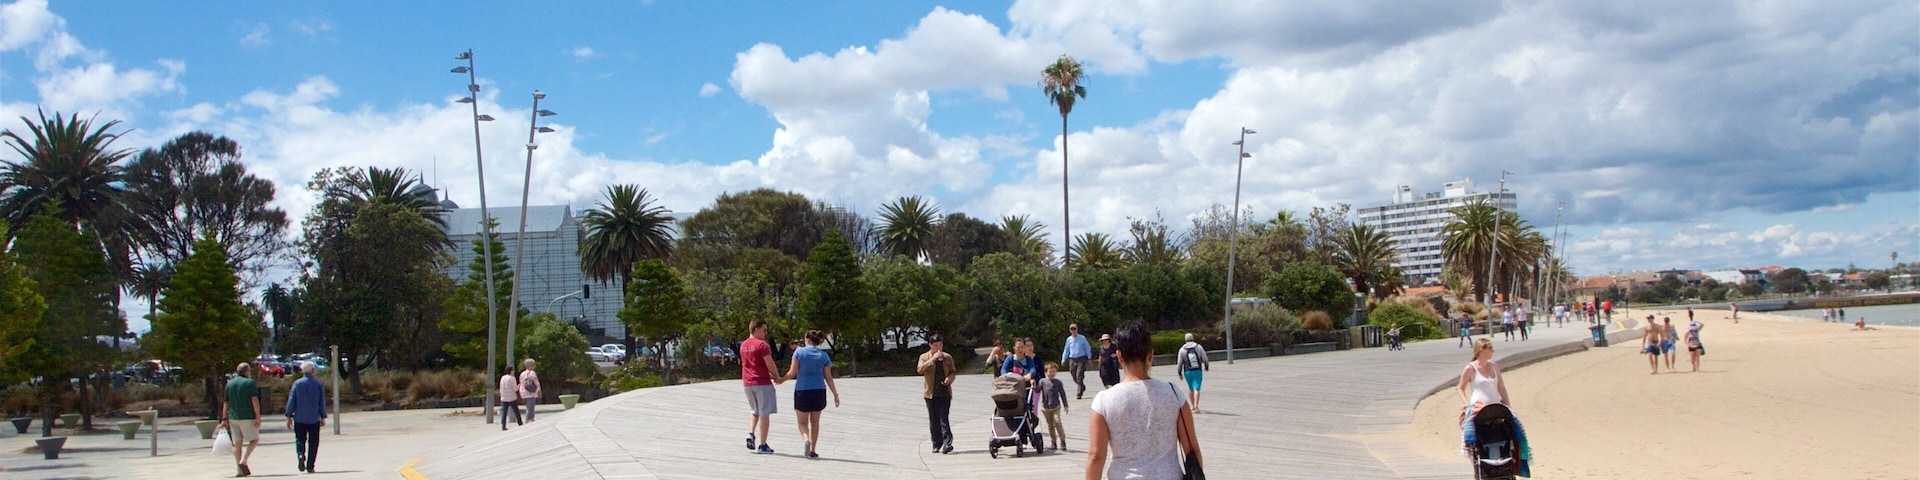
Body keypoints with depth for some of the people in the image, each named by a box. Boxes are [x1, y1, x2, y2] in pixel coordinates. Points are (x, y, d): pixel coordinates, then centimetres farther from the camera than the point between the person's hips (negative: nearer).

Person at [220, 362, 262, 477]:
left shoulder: (229, 383, 10)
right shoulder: (249, 382, -6)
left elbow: (226, 403, 11)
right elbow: (255, 400, -12)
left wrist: (224, 419, 14)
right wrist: (258, 417, -12)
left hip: (233, 417, 5)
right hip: (247, 417, -5)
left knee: (237, 443, 8)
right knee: (255, 439, 7)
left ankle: (240, 470, 8)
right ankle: (244, 460, -11)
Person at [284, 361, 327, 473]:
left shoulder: (297, 383, -3)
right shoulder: (318, 385, -1)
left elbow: (291, 401, -3)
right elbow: (322, 402, 3)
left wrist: (289, 416, 3)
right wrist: (323, 417, 11)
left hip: (299, 419, 0)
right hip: (314, 419, 0)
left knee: (300, 439, 12)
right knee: (313, 443, 6)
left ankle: (300, 454, -16)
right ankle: (310, 466, 3)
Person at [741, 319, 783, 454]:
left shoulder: (743, 345, 12)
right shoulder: (762, 345, -13)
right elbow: (769, 364, -17)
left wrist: (770, 375, 16)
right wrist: (777, 377, 0)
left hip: (748, 382, 7)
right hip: (762, 382, -7)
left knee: (754, 411, 22)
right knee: (764, 413, -1)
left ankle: (750, 434, 1)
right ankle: (762, 445, -1)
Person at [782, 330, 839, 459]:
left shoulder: (799, 352, -3)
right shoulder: (824, 356, 4)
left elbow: (792, 373, -6)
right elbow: (828, 378, 4)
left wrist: (781, 379, 12)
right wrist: (835, 394, 10)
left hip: (802, 391, -2)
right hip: (819, 391, 2)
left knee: (803, 422, 11)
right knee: (815, 422, 15)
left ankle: (806, 439, -19)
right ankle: (812, 451, 15)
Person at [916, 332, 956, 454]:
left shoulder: (948, 357, 10)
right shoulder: (924, 357, 3)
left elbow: (953, 372, 17)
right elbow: (920, 370, -14)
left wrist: (949, 378, -5)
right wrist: (933, 359, -19)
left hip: (945, 393, 0)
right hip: (931, 393, 0)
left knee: (944, 418, -10)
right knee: (933, 420, 5)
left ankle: (947, 443, -15)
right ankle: (937, 445, 12)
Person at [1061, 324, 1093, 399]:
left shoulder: (1082, 338, 1)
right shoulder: (1069, 339, 7)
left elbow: (1087, 348, 7)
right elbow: (1066, 350, 15)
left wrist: (1089, 357, 4)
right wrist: (1063, 360, 10)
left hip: (1081, 359, -3)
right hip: (1072, 360, 3)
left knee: (1079, 377, -11)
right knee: (1075, 378, 8)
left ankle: (1079, 394, -9)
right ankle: (1082, 388, 33)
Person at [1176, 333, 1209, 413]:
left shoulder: (1182, 349, 0)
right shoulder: (1198, 347, -2)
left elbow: (1180, 362, 1)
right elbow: (1204, 358, 1)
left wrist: (1180, 373, 10)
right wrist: (1206, 366, 20)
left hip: (1187, 372, 2)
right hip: (1197, 371, -2)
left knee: (1191, 389, 18)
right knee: (1196, 389, -8)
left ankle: (1192, 405, 28)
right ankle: (1196, 406, -24)